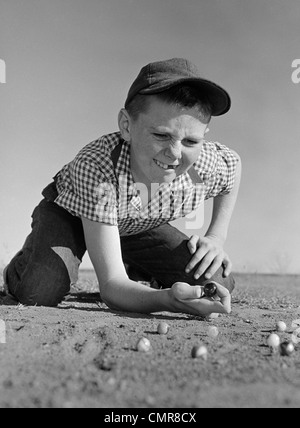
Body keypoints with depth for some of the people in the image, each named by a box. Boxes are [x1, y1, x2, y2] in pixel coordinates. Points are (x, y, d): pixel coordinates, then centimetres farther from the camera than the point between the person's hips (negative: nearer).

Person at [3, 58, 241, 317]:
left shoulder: (209, 166, -32)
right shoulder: (95, 166, -44)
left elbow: (233, 161, -3)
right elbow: (112, 285, -44)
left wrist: (216, 238, -13)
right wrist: (167, 299, -66)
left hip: (139, 225, 3)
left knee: (219, 282, -12)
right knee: (39, 293, -31)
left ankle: (134, 268, 18)